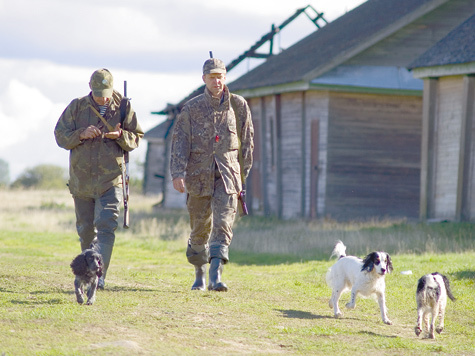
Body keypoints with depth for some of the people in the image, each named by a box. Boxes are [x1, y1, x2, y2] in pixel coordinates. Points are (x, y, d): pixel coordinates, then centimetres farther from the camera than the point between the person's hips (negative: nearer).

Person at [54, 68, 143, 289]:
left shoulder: (123, 108, 1)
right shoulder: (76, 107, 2)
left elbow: (136, 138, 5)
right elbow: (60, 136, 1)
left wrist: (120, 136, -17)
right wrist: (81, 134, -17)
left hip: (111, 179, -2)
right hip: (81, 178, 2)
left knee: (106, 226, -14)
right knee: (85, 229, 11)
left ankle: (99, 275, -19)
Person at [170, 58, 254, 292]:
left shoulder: (238, 105, 5)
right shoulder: (191, 108, 2)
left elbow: (247, 140, 13)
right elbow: (180, 141, -3)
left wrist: (244, 171, 14)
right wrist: (177, 173, -15)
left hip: (227, 172, 0)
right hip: (199, 173, 0)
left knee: (223, 225, -13)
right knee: (200, 228, 8)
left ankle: (216, 276, -20)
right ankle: (199, 274, 25)